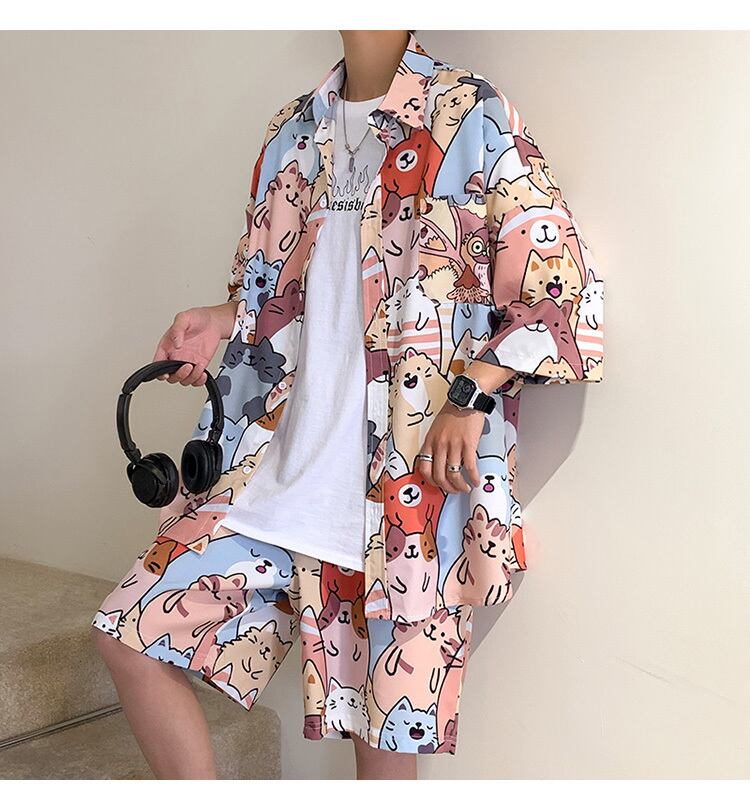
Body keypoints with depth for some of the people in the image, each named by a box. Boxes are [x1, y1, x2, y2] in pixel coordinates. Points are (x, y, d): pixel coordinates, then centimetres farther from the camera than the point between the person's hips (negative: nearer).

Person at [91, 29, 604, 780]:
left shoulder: (467, 115, -4)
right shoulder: (295, 129, 14)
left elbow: (564, 287, -7)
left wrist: (471, 393, -18)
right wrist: (224, 319, 6)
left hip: (409, 488, -6)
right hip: (276, 474, 6)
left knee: (385, 736, 4)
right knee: (131, 634, 4)